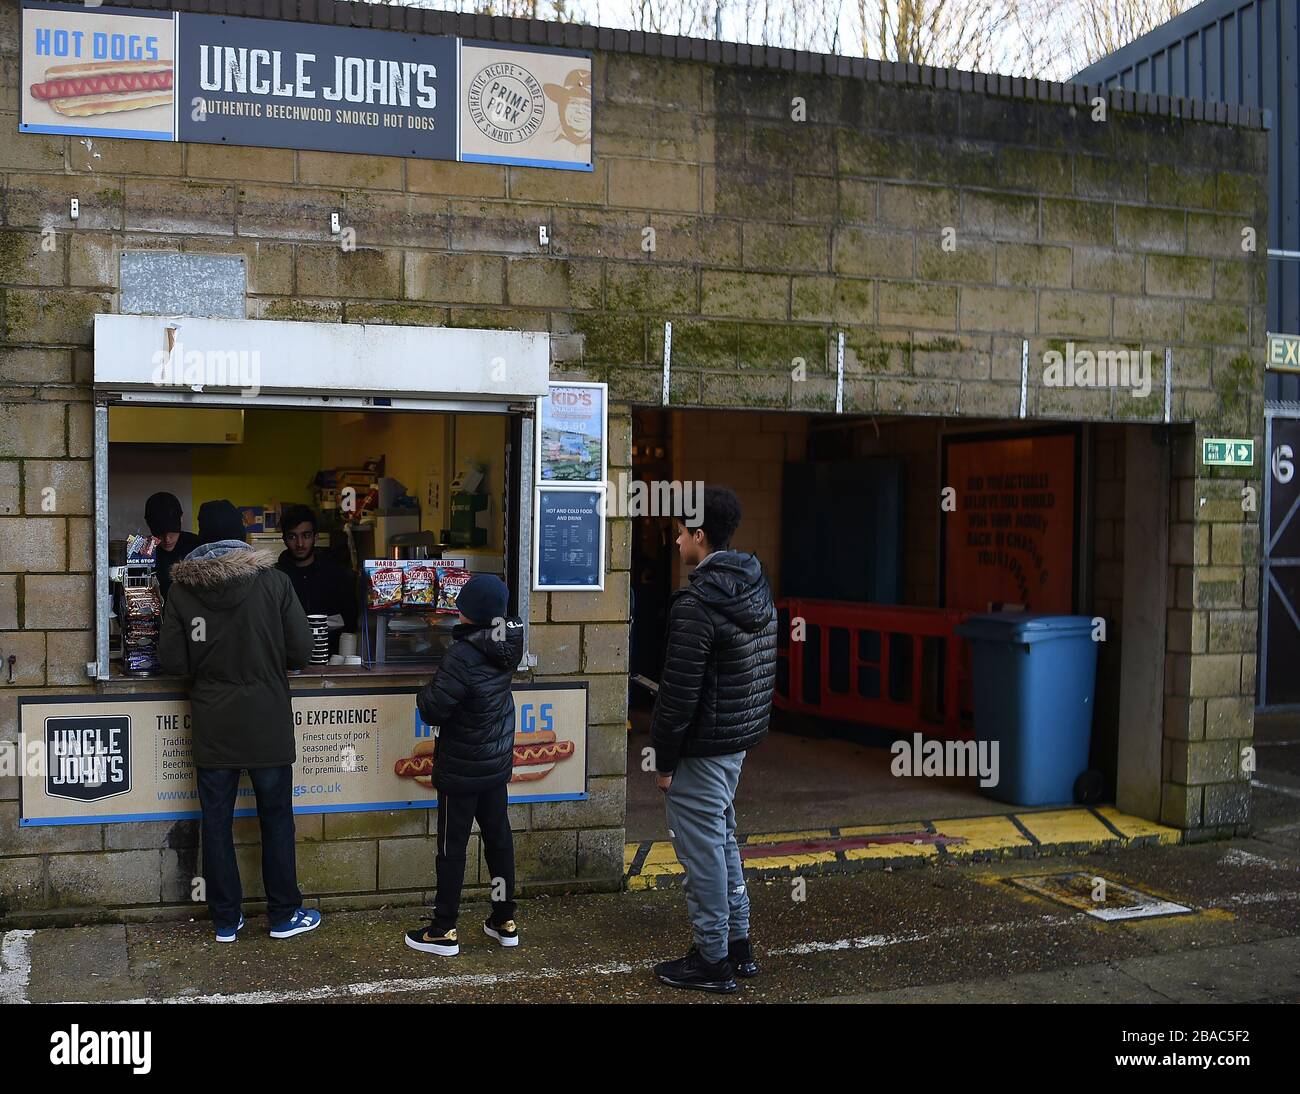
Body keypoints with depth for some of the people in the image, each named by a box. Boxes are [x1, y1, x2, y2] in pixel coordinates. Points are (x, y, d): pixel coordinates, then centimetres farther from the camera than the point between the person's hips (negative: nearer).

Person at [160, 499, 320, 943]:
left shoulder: (181, 589, -4)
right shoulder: (272, 580, -9)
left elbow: (174, 662, -3)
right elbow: (301, 650, -9)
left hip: (212, 724, 1)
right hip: (267, 723, -1)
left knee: (216, 822, 11)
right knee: (276, 820, 11)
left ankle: (225, 920, 19)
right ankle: (284, 915, 19)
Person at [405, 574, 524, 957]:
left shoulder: (463, 655, -26)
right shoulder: (509, 643, -4)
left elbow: (433, 709, -24)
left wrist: (425, 692, -4)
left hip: (460, 769, -7)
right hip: (498, 763, 7)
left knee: (452, 846, 4)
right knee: (498, 837, 16)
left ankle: (444, 931, 13)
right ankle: (505, 921, 26)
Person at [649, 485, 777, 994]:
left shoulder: (696, 604, -22)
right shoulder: (757, 589, 6)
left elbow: (679, 693, -21)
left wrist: (664, 759, -11)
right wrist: (746, 728, 17)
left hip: (702, 748, -9)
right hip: (741, 739, 9)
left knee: (702, 848, 3)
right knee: (722, 837, 21)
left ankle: (712, 961, 14)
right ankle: (738, 944, 30)